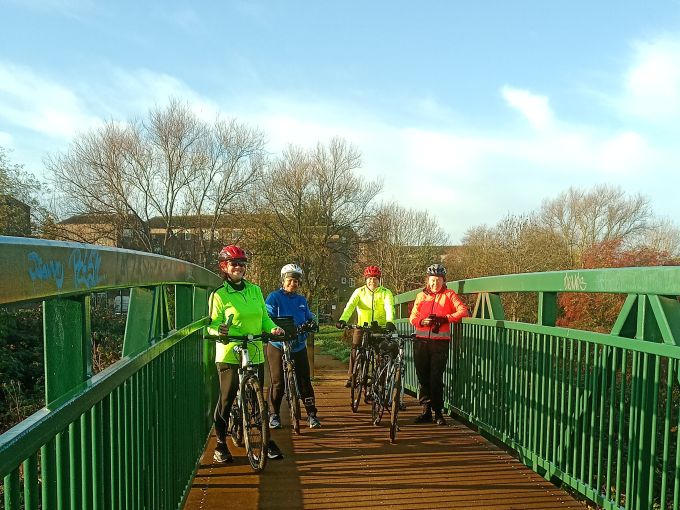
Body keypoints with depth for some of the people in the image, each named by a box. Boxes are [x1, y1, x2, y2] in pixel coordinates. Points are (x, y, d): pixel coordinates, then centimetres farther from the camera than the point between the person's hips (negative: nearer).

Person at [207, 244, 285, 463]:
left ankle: (266, 440, 25)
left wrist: (273, 328, -4)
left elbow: (264, 317, 15)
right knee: (226, 400, 3)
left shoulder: (255, 290, 11)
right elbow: (212, 324, -6)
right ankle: (220, 445, 19)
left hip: (255, 353, 4)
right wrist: (219, 329, -28)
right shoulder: (219, 294, -2)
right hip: (229, 355, -4)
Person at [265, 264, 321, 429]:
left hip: (298, 346, 4)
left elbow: (309, 317, 14)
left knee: (305, 381, 1)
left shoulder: (301, 300, 14)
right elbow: (267, 316, -9)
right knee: (278, 382, 1)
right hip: (277, 345, -3)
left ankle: (311, 414, 9)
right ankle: (274, 414, 16)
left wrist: (312, 323, -8)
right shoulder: (274, 297, -1)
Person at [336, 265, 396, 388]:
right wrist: (342, 320, -29)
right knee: (355, 352, -9)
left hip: (380, 328, 0)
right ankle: (351, 378, 5)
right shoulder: (359, 291, 3)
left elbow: (389, 307, -15)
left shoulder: (385, 292, 1)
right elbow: (350, 306, -11)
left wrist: (389, 322, -35)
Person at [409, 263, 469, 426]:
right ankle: (426, 411, 16)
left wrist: (445, 318, -18)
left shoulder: (449, 295, 5)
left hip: (440, 343, -3)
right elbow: (412, 318, 11)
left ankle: (438, 412, 6)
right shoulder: (421, 296, 13)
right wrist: (423, 321, -11)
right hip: (421, 341, 3)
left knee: (436, 378, -4)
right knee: (423, 377, 6)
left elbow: (464, 311, -7)